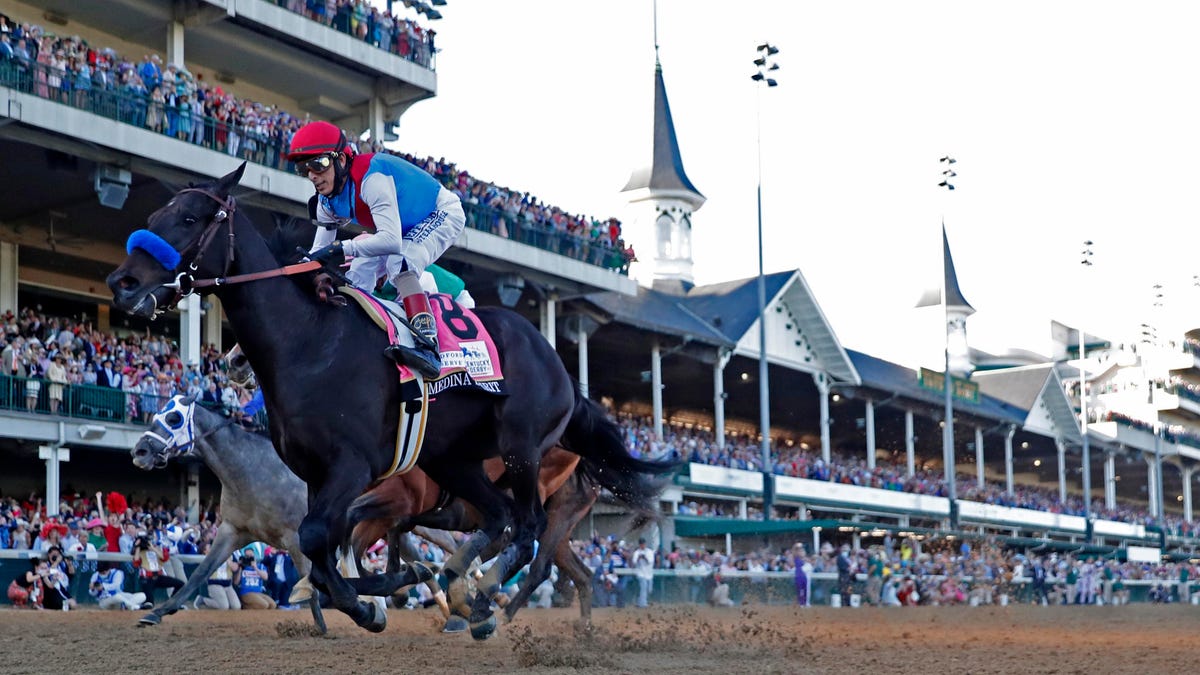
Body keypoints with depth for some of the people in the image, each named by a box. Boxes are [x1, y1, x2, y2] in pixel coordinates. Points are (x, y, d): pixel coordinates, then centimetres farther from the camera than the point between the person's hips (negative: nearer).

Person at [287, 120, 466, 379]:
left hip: (443, 214, -9)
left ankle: (428, 346, -43)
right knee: (359, 271, -1)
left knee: (399, 263, -32)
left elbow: (392, 240, -44)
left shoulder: (371, 177, -35)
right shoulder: (327, 201, -7)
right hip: (404, 228, 10)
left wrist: (343, 248, -50)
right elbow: (320, 253, 0)